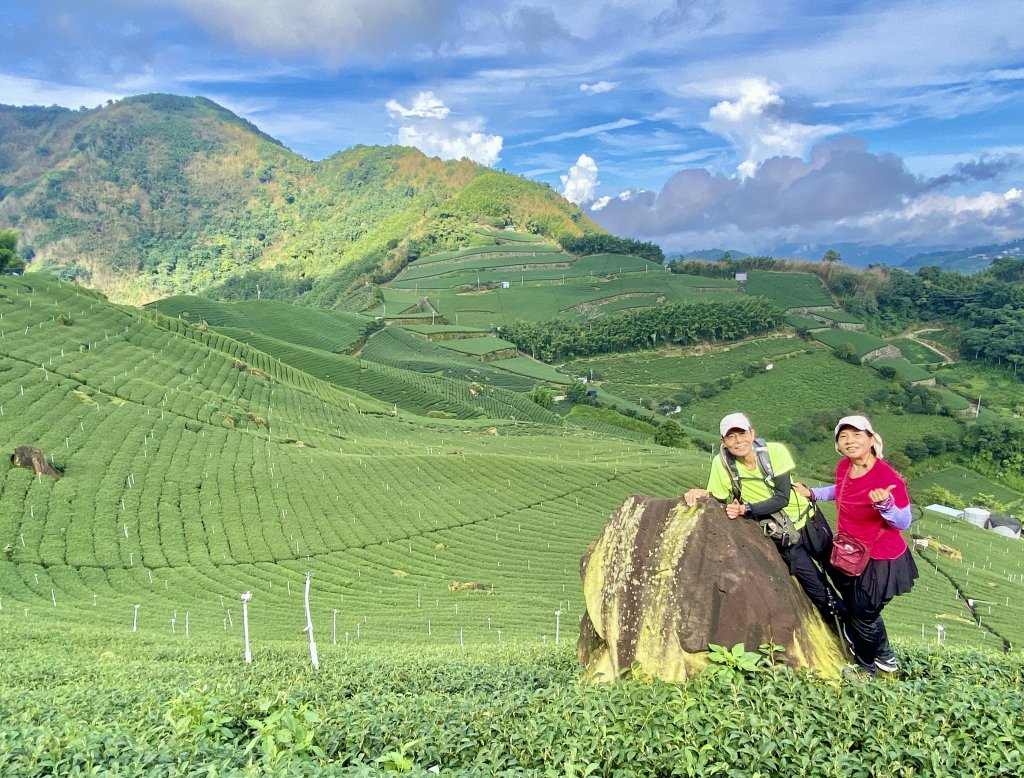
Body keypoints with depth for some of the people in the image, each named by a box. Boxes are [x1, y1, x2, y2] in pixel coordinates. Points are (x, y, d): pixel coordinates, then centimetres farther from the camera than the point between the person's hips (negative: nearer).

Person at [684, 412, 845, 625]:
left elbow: (782, 498, -23)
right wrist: (701, 493, -30)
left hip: (808, 520, 1)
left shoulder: (775, 451, -21)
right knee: (821, 593, 1)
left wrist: (745, 510, -33)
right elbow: (719, 499, -10)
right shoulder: (722, 463, -19)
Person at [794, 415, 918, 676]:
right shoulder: (844, 467, -7)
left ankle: (866, 669, 42)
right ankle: (884, 655, 54)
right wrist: (811, 493, 7)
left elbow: (904, 522, -22)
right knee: (855, 609, 27)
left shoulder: (888, 477, -29)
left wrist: (885, 505, -40)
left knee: (862, 617, 12)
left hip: (881, 562, -7)